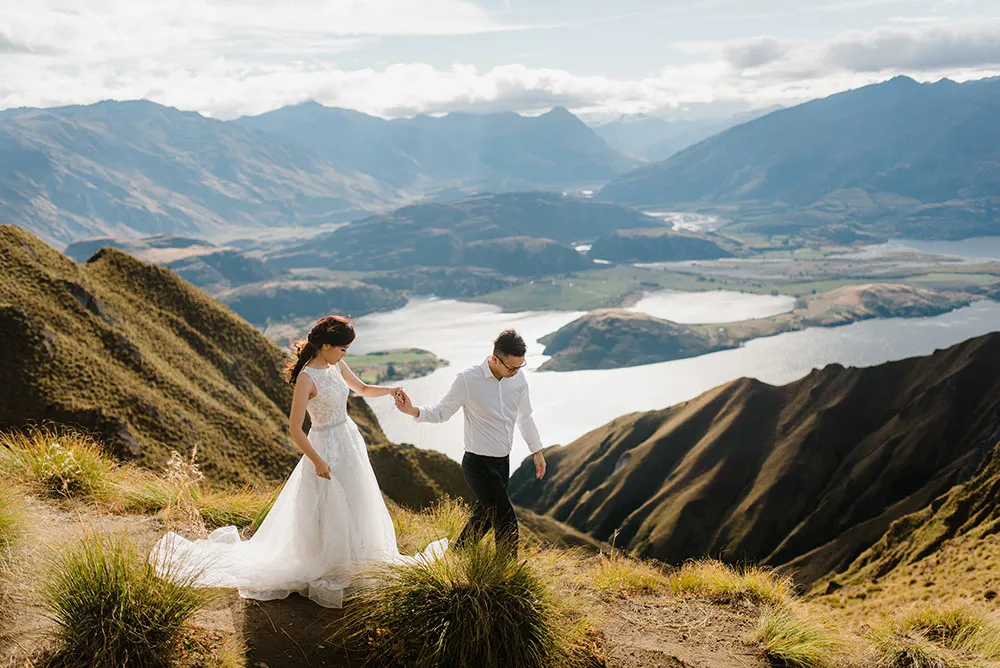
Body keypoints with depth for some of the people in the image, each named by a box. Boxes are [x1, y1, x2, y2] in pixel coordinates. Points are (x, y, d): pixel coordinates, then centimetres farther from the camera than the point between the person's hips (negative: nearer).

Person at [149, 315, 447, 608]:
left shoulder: (336, 366, 1)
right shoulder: (307, 377, -22)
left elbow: (363, 389, 18)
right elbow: (295, 428, -21)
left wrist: (391, 390, 1)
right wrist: (318, 461, -19)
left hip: (350, 441, 8)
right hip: (326, 448, -8)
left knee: (352, 509, 18)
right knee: (327, 514, 2)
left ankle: (348, 566, 35)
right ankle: (324, 575, 19)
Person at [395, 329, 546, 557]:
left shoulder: (518, 378, -2)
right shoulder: (468, 380, -18)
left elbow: (525, 417, 13)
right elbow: (442, 412, -7)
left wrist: (537, 451, 20)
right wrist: (413, 411, -25)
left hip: (503, 462, 7)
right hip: (478, 465, -7)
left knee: (484, 516, 21)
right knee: (506, 521, -6)